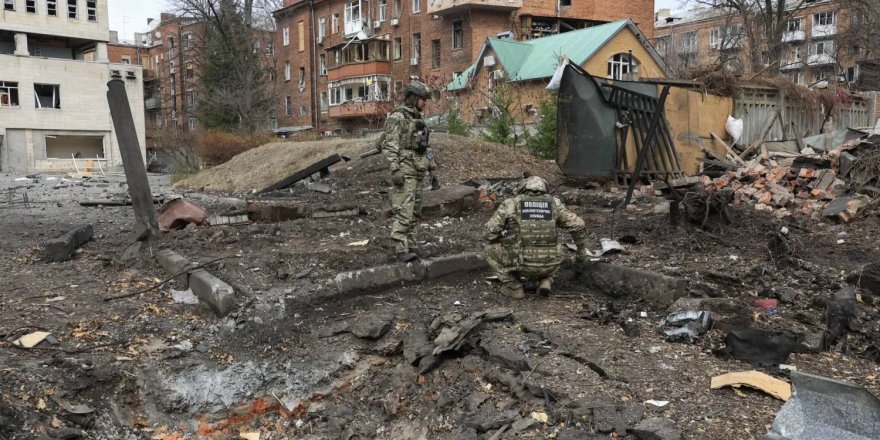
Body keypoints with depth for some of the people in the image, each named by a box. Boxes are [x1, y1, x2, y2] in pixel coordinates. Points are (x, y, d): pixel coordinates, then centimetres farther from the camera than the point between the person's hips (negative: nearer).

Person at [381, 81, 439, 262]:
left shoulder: (417, 120, 19)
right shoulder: (397, 117, -9)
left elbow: (425, 148, 22)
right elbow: (389, 145, -17)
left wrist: (432, 171, 19)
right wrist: (394, 170, -27)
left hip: (418, 171, 9)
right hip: (404, 170, -9)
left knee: (414, 211, 9)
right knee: (403, 210, -13)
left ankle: (411, 245, 15)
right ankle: (402, 250, -16)